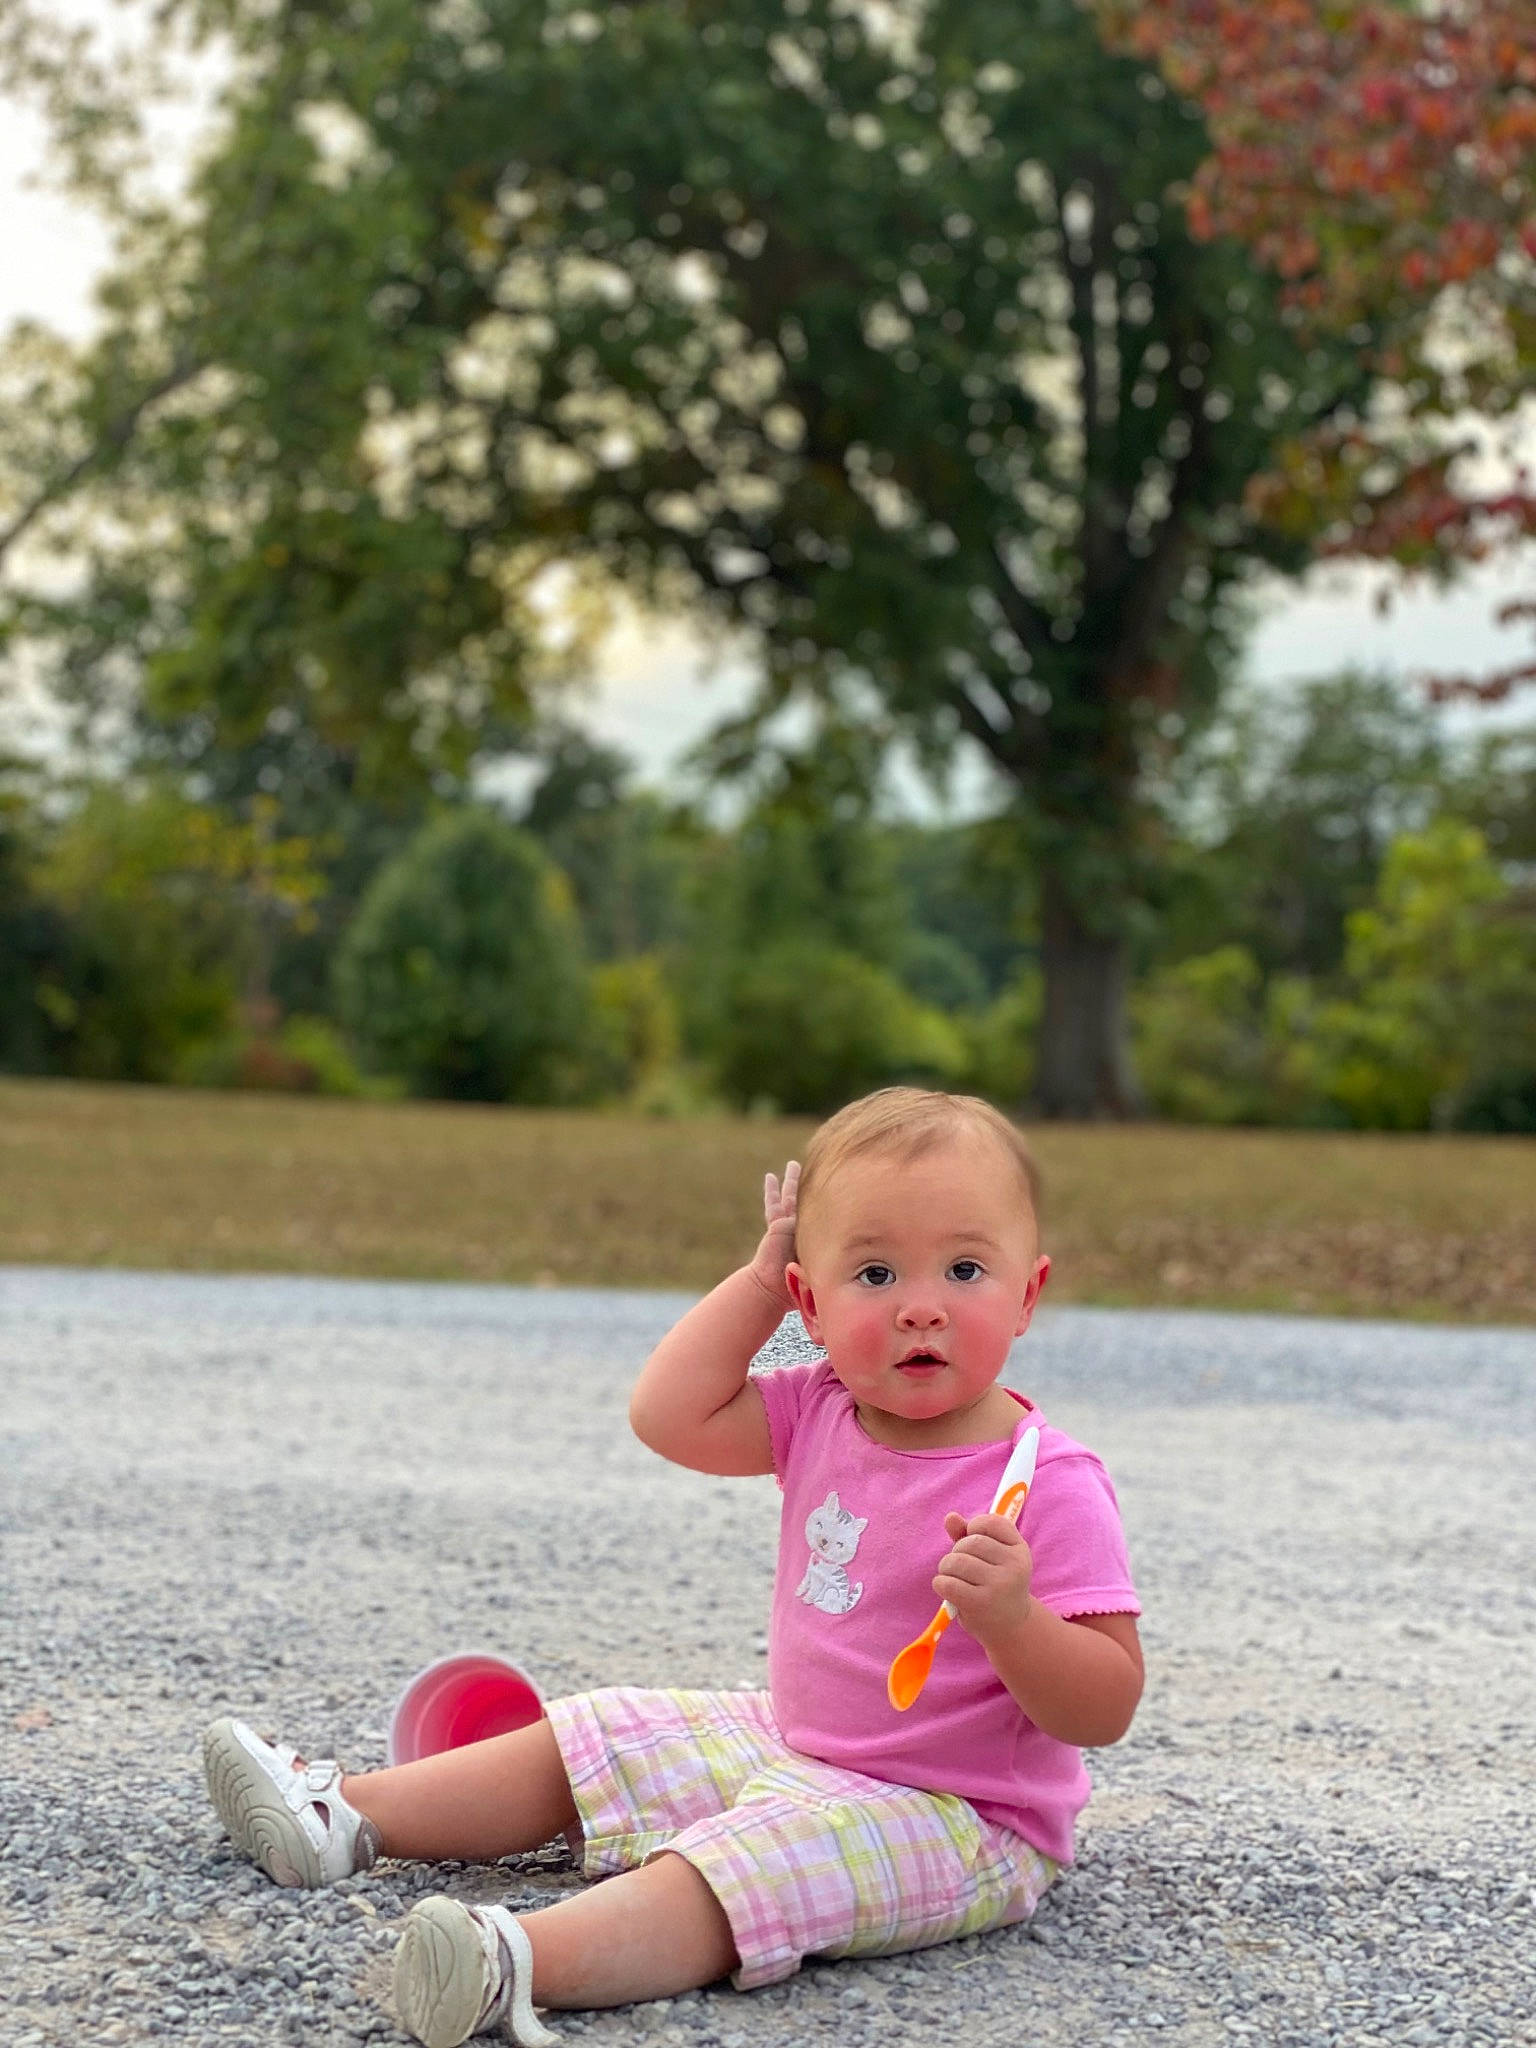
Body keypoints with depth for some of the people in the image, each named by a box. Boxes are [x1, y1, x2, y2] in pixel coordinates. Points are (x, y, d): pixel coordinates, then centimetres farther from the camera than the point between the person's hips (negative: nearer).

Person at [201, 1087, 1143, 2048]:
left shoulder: (1052, 1486, -20)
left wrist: (1010, 1616, -41)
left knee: (762, 1855, -36)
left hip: (958, 1819, -9)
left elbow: (1104, 1709, -21)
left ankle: (523, 1964, -55)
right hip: (795, 1745, 9)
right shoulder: (821, 1415, 2)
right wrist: (760, 1279, -1)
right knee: (595, 1737, 14)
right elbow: (668, 1414, 1)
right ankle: (347, 1814, 17)